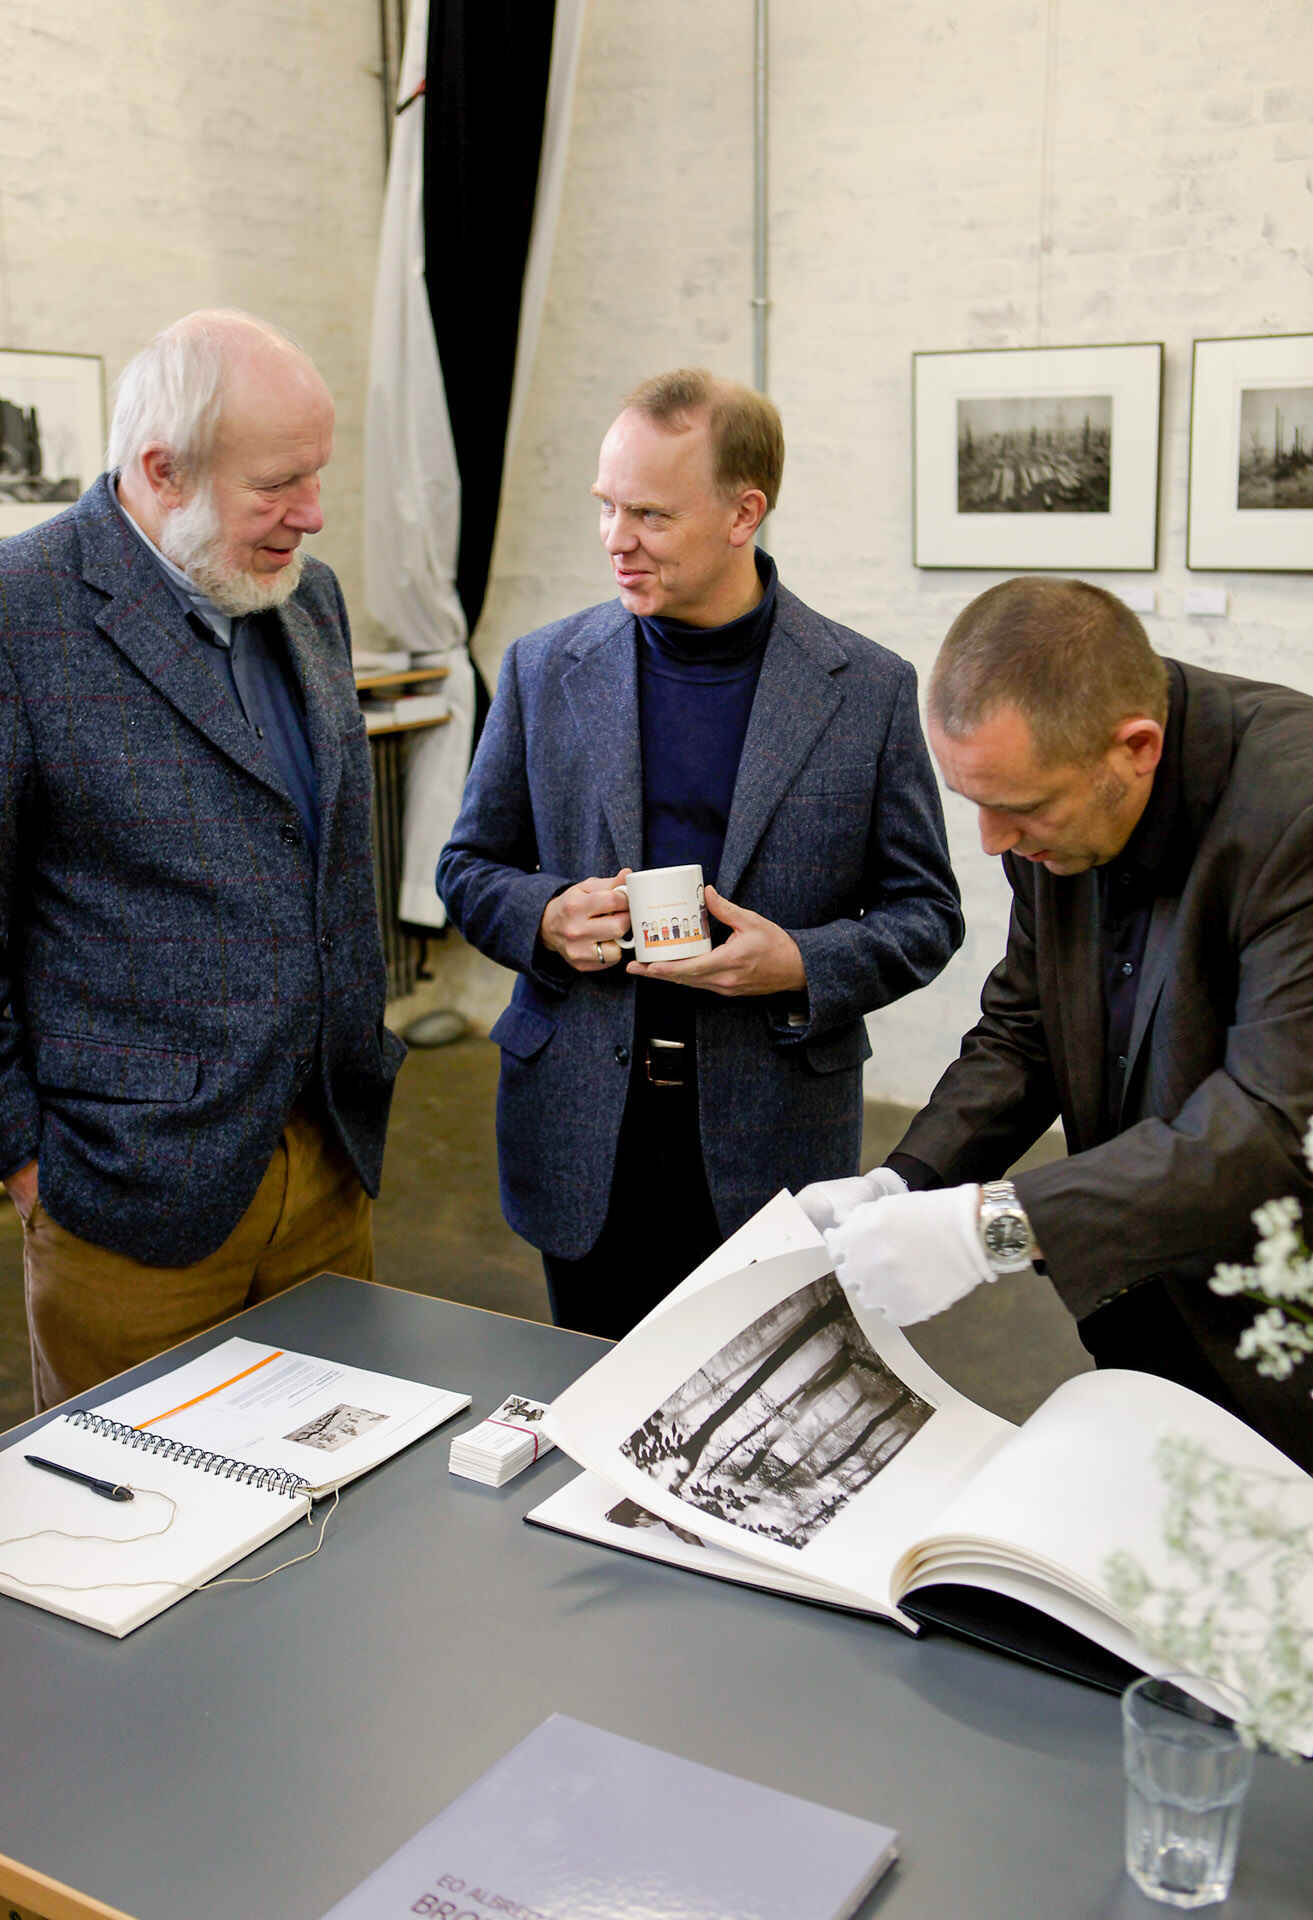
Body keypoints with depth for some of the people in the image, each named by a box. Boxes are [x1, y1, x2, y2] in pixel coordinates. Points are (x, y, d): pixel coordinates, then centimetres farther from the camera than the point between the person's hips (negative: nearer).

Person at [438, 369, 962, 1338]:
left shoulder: (869, 689, -3)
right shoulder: (544, 669, 3)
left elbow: (925, 911, 2)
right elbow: (470, 867, 10)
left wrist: (802, 966, -16)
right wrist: (548, 920, -11)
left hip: (771, 1139, -1)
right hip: (584, 1139, 2)